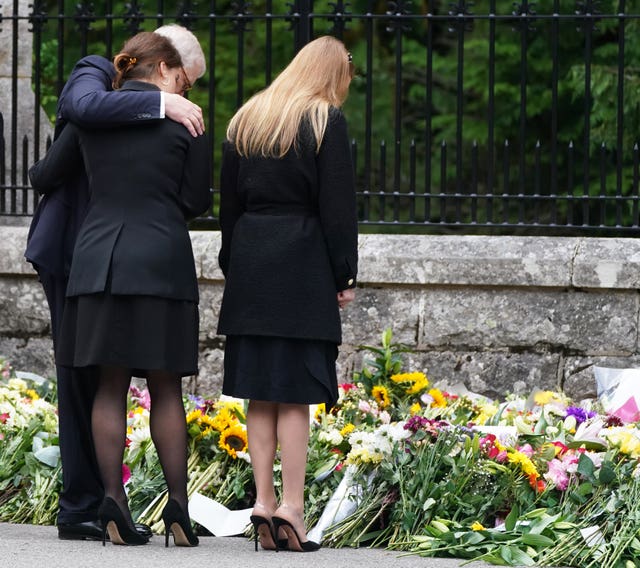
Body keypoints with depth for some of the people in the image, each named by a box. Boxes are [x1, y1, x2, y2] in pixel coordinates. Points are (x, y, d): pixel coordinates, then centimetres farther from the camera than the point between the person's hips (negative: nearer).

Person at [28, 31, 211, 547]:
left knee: (111, 385, 5)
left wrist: (42, 173, 39)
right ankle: (178, 504, 0)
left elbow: (45, 178, 15)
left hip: (99, 259, 2)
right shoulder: (185, 121, -1)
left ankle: (113, 499, -6)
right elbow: (196, 202, 2)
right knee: (165, 388, 5)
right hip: (161, 260, -2)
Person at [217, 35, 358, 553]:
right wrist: (344, 276, -2)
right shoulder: (327, 122, -5)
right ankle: (291, 508, -8)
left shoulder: (247, 119, 12)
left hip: (250, 264, 5)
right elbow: (338, 205, -8)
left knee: (261, 392, 8)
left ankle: (263, 500, 5)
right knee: (296, 392, -4)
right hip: (303, 266, -5)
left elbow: (229, 199, 14)